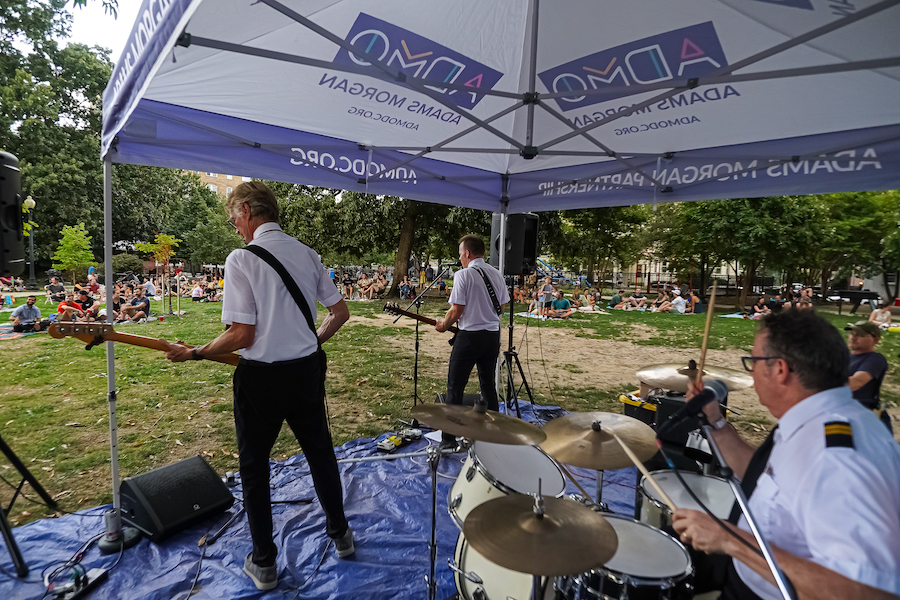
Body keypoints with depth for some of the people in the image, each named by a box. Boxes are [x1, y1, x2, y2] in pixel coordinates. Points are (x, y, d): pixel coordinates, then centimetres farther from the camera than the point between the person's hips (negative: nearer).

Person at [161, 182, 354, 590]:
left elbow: (242, 335, -18)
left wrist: (193, 354, -3)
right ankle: (340, 533, 39)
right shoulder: (307, 254, 3)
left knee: (254, 466, 15)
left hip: (261, 376, -5)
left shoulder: (241, 259, -14)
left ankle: (263, 563, 29)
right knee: (320, 452, 21)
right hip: (307, 369, 5)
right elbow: (340, 313, 6)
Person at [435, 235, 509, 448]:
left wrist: (443, 325, 3)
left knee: (455, 387, 1)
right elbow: (501, 308, 13)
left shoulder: (463, 275, -12)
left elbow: (456, 311, -15)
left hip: (470, 336, -7)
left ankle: (449, 439, 5)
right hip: (493, 334, 7)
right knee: (488, 384, 18)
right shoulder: (497, 274, 9)